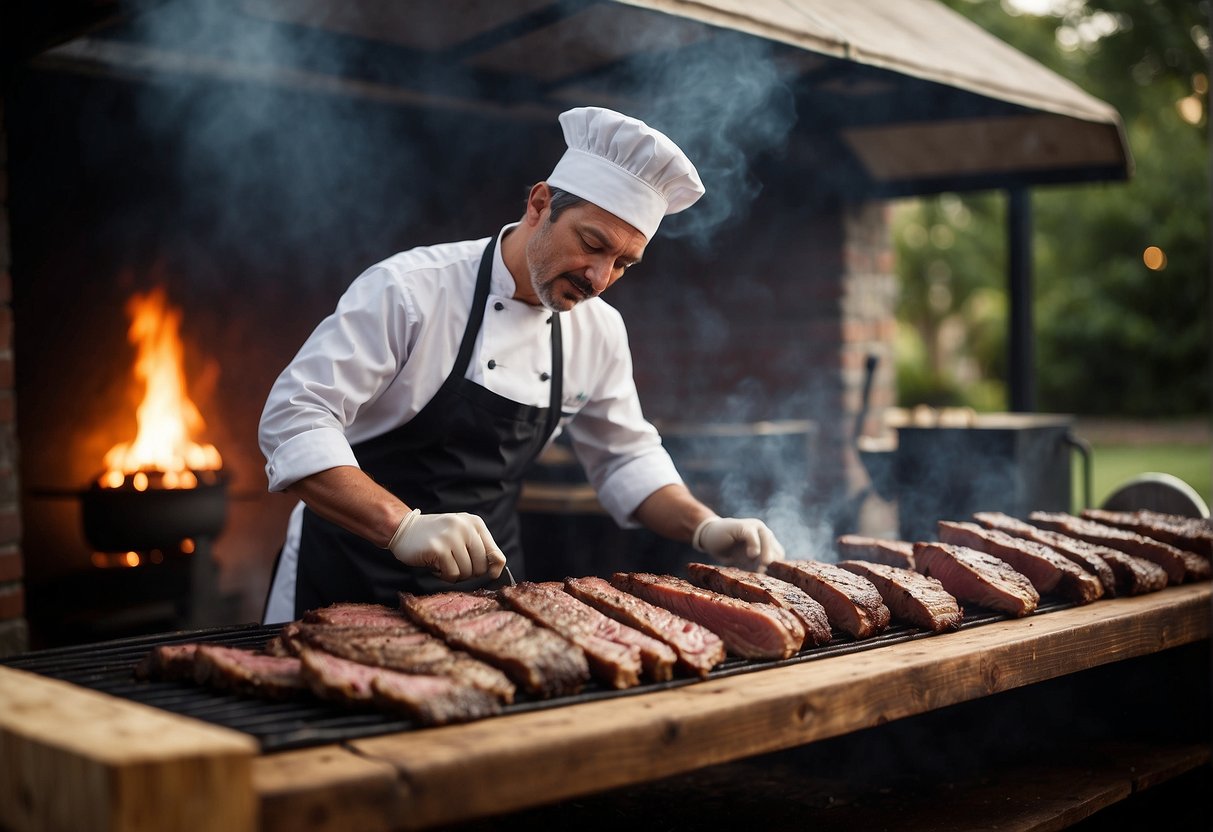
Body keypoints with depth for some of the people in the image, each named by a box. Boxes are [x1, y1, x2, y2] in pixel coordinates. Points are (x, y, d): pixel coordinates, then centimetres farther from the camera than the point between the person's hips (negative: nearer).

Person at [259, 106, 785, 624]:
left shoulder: (600, 331, 0)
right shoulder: (410, 289, -20)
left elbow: (624, 458, 12)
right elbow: (293, 422, -25)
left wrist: (704, 528, -5)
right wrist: (403, 526, -38)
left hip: (483, 583, 5)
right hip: (351, 582, -5)